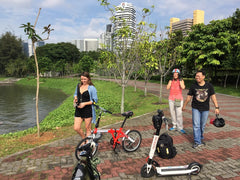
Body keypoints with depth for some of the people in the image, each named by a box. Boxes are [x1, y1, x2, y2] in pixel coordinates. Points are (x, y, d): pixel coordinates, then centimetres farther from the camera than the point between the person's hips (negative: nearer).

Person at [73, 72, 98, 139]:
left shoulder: (91, 88, -8)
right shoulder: (78, 86, 8)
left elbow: (95, 100, -9)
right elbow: (75, 94, 25)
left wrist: (84, 103, -18)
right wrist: (75, 98, 2)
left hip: (88, 110, -5)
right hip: (78, 110, 6)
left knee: (88, 128, 6)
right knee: (76, 128, 5)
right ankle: (84, 138, 34)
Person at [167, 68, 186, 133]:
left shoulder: (181, 81, 0)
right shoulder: (171, 81, 6)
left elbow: (183, 87, -19)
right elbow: (167, 87, -10)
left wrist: (179, 80, -12)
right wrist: (171, 80, -8)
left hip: (179, 99, -3)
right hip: (171, 99, 3)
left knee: (179, 113, -10)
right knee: (172, 113, 8)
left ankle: (180, 128, -2)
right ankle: (174, 126, 20)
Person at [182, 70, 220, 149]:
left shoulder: (209, 86, -3)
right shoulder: (193, 86, -4)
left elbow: (213, 97, -3)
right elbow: (189, 97, 3)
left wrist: (216, 107, -9)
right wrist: (184, 106, 9)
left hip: (205, 109, 1)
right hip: (195, 108, -1)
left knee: (202, 125, 11)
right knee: (196, 125, -6)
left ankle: (200, 138, 33)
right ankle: (197, 142, 1)